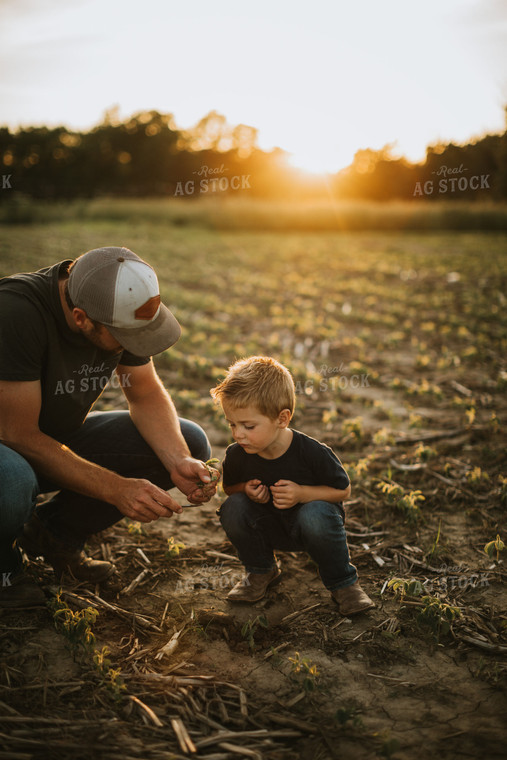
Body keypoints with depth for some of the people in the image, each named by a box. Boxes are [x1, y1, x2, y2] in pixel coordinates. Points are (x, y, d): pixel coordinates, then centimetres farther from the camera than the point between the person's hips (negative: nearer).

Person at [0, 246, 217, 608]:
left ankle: (55, 530, 3)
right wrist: (116, 489, -32)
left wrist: (178, 462, -21)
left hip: (63, 438, 6)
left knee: (191, 443, -8)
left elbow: (147, 393, -3)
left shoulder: (123, 308, -14)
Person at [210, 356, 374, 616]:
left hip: (308, 525, -3)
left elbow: (342, 490, -14)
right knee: (233, 508, -24)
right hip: (269, 528, 3)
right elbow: (230, 487, 4)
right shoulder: (236, 455, -17)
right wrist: (247, 490, -21)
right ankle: (261, 570, 4)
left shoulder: (312, 453, -27)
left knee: (315, 513, -37)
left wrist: (302, 493, -30)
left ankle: (343, 583, -10)